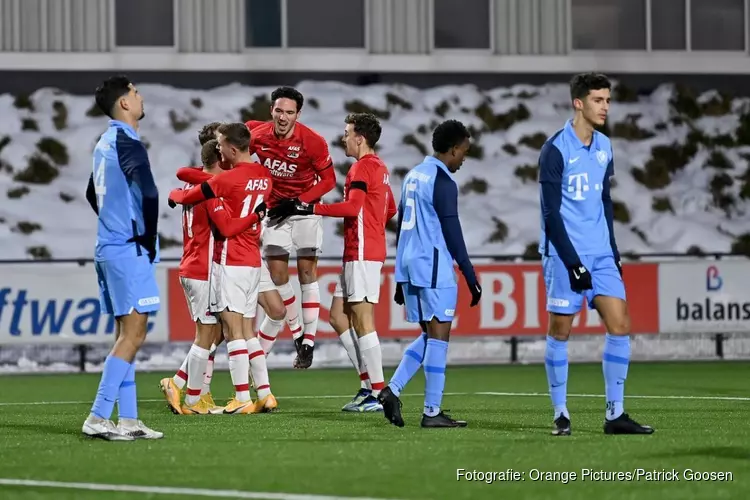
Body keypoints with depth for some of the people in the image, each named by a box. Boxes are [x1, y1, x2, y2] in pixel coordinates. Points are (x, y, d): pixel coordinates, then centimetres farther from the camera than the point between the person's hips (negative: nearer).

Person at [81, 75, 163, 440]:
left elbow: (92, 193, 28)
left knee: (126, 334, 11)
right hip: (129, 250, -9)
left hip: (108, 245, 9)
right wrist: (148, 237, -12)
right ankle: (98, 419, -13)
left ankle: (127, 420, 11)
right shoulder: (127, 143, -15)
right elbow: (148, 193, -26)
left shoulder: (105, 143, 14)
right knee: (133, 334, -8)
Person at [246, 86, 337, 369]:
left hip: (304, 209, -3)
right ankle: (296, 334, 16)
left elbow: (328, 179, -11)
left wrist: (300, 201, -21)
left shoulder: (312, 141, -18)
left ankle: (309, 342, -2)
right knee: (277, 275, -1)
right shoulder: (258, 136, -9)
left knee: (307, 272, -5)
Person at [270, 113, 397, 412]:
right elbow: (390, 210, 26)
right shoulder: (379, 168, 17)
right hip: (357, 253, 10)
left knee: (362, 320, -9)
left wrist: (311, 209, -23)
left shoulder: (363, 167, -12)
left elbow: (352, 206, -24)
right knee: (338, 316, 11)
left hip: (362, 253, -10)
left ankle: (378, 394, -9)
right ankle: (369, 383, 10)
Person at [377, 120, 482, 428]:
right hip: (434, 267, -8)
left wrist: (401, 278, 25)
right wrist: (470, 277, -10)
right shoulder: (443, 181, -11)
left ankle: (393, 390, 1)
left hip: (408, 265, 8)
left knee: (429, 336, 15)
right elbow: (452, 232, -14)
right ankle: (432, 412, -3)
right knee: (438, 336, -3)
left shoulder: (413, 175, 16)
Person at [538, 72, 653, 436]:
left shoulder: (604, 147, 10)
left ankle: (615, 414, 2)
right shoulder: (555, 149, -10)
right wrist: (573, 263, -16)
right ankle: (561, 414, 11)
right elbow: (551, 212, -13)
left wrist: (613, 250, 15)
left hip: (601, 255, 6)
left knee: (620, 326, -2)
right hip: (565, 255, -6)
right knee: (560, 331, 1)